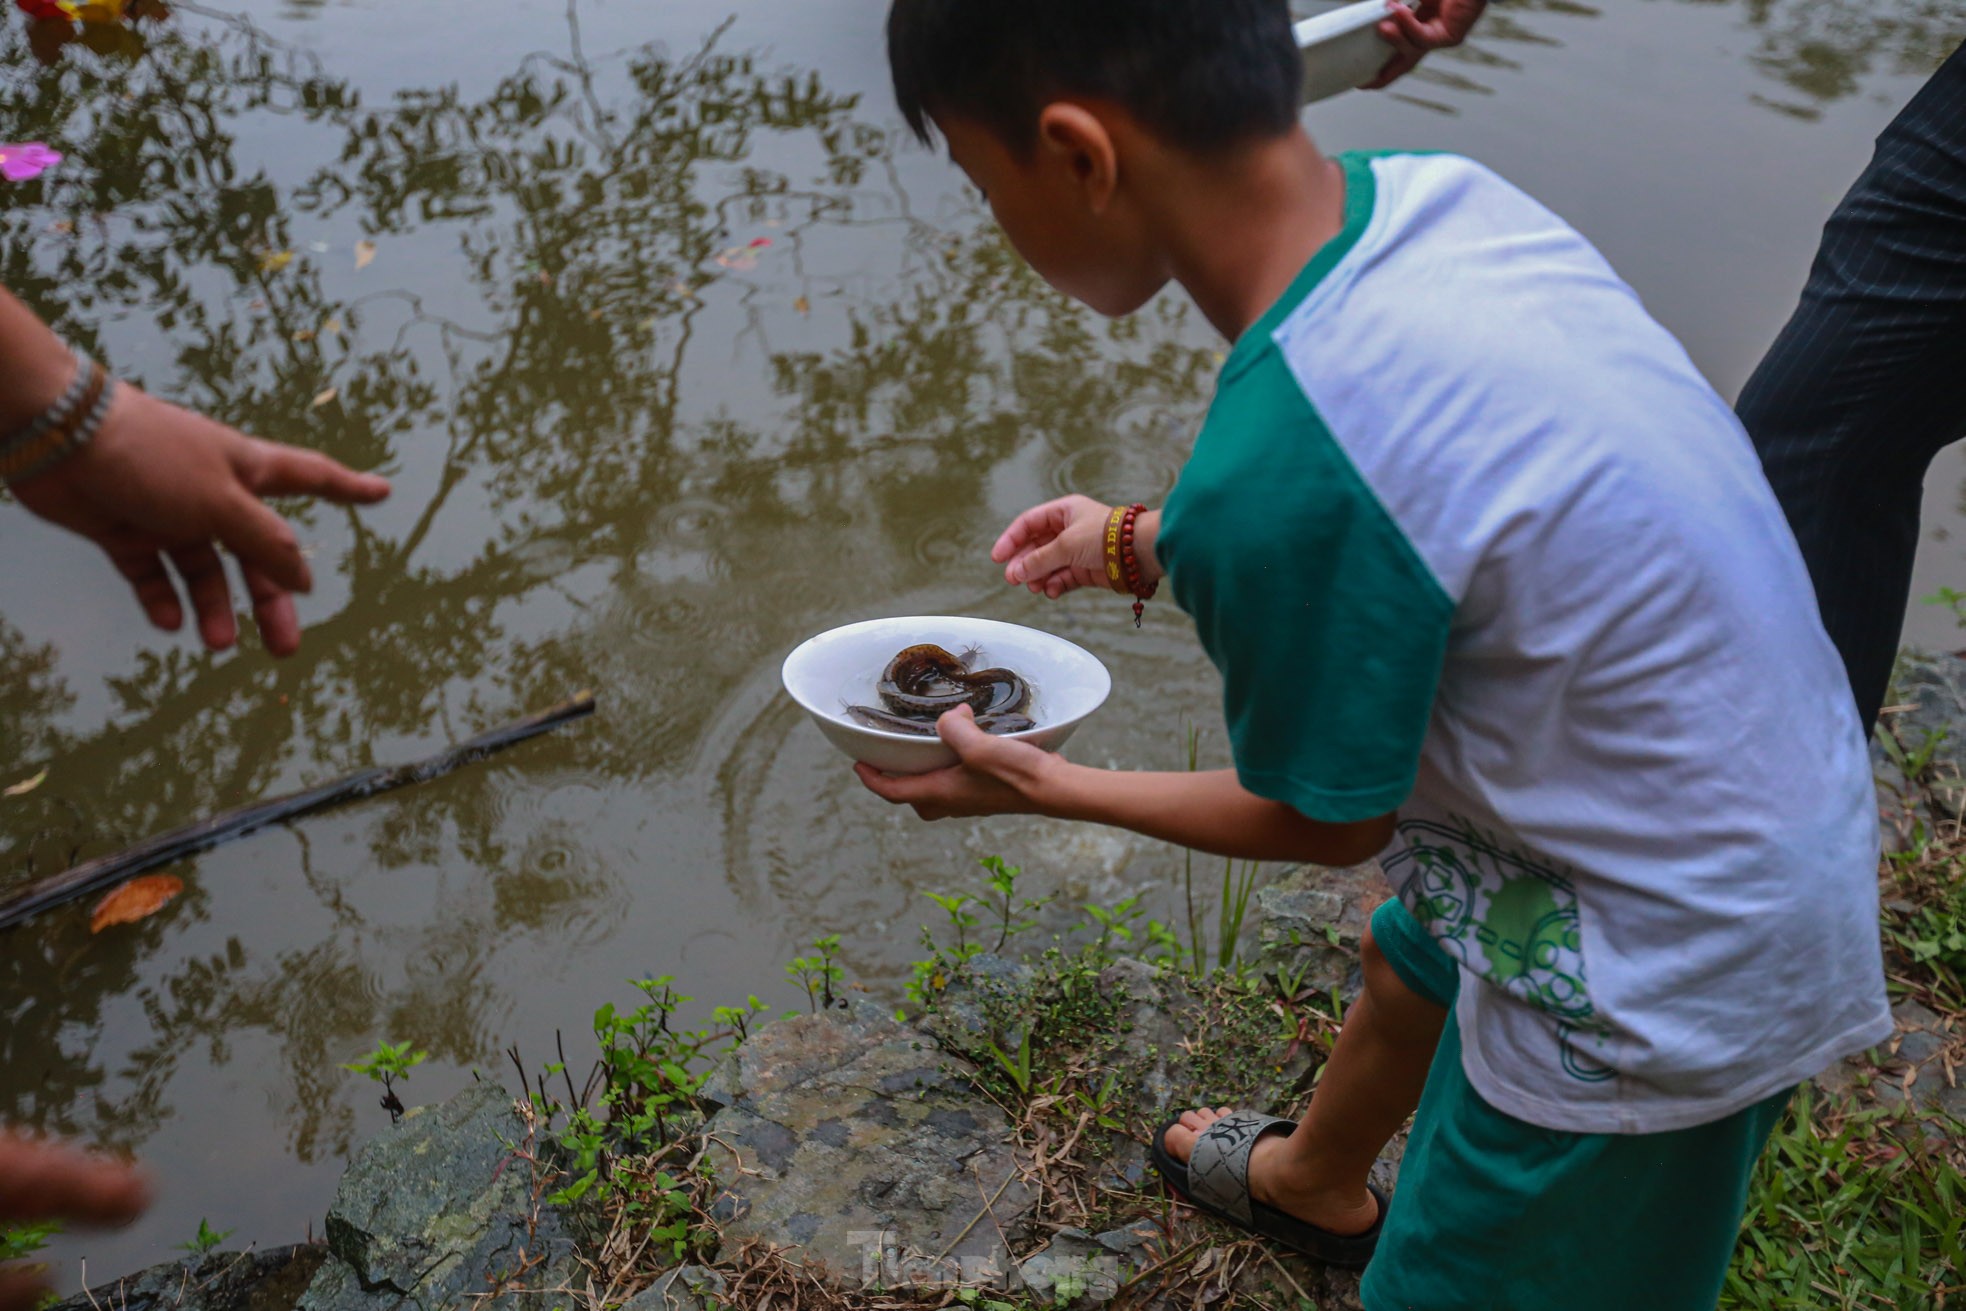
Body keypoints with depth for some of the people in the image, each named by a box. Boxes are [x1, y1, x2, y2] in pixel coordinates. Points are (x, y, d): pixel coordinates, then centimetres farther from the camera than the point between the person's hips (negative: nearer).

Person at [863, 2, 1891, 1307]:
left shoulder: (1275, 477, -34)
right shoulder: (1435, 194, -12)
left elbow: (1329, 821, -15)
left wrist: (1035, 785, -1)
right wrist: (1145, 541, 18)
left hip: (1669, 987, -9)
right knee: (1412, 961, 34)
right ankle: (1313, 1182, 63)